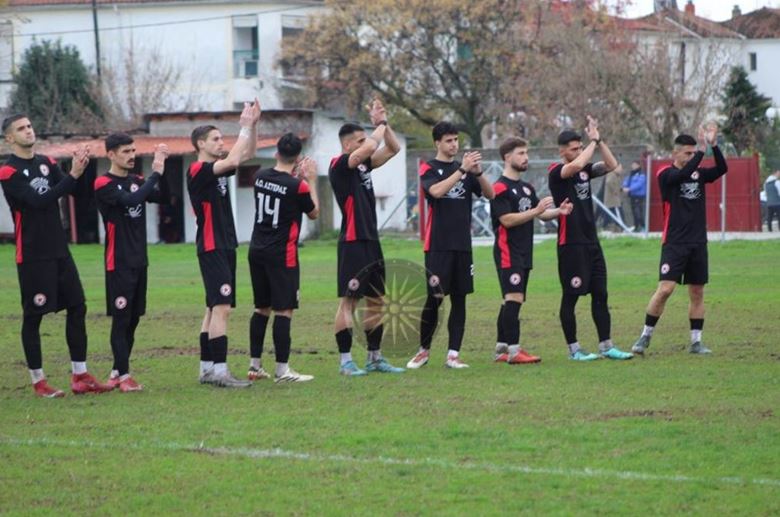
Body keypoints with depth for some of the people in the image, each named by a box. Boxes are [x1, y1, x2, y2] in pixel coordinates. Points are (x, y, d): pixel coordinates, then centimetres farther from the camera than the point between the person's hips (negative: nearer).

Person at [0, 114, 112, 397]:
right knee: (33, 316, -1)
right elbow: (39, 201, -21)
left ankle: (80, 376, 10)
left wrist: (80, 167, -20)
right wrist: (73, 174, -24)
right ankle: (38, 382, 7)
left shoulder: (47, 163, 11)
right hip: (32, 255, -7)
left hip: (60, 251, 7)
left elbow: (72, 190, 0)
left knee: (77, 306, 4)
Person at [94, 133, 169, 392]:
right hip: (119, 263, -7)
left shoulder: (137, 181, 12)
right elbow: (131, 200, -23)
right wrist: (155, 174, -21)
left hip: (139, 261, 7)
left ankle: (117, 372, 17)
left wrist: (162, 169, -9)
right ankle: (123, 374, -4)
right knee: (121, 318, -6)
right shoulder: (104, 184, -9)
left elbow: (161, 197, 1)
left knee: (133, 319, 9)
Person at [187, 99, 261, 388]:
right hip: (212, 248, -10)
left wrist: (253, 124, 6)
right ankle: (219, 371, -17)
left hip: (225, 247, 10)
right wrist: (245, 126, -17)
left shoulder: (217, 170, 15)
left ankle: (207, 369, 13)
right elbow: (233, 160, -24)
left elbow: (247, 155, 19)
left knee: (215, 308, 10)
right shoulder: (198, 171, -11)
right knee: (221, 307, -15)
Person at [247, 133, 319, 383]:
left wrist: (296, 174, 20)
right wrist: (312, 180, 8)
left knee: (262, 308, 15)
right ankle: (282, 370, -5)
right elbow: (314, 213, 3)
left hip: (257, 250, 7)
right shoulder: (298, 186, -15)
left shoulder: (260, 176, 2)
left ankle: (255, 365, 17)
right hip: (282, 255, -7)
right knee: (283, 310, -4)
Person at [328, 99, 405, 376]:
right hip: (352, 242, -9)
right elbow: (371, 147, -23)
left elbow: (393, 148, 20)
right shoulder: (339, 166, -9)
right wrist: (380, 124, -7)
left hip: (371, 242, 9)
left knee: (376, 300, 10)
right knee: (348, 300, -7)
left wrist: (383, 123, 7)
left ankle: (375, 357, 17)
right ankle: (345, 361, -4)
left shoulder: (363, 165, 14)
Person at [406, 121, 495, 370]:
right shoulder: (429, 169, 0)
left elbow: (490, 194, 4)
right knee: (433, 298, -5)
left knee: (459, 299, 2)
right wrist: (462, 169, -24)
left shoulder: (465, 168, 12)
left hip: (462, 244, 4)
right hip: (438, 245, -4)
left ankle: (453, 354, 5)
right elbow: (436, 191, -20)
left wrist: (478, 172, -13)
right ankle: (423, 350, 9)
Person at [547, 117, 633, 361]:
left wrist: (599, 140, -5)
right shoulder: (556, 172, -9)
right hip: (571, 245, -7)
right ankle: (574, 349, 6)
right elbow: (577, 165, -28)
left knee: (600, 295, 8)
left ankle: (606, 346, 13)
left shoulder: (586, 169, 11)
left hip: (591, 242, 7)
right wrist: (594, 141, -16)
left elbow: (612, 165, 3)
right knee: (571, 297, 0)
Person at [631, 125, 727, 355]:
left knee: (697, 293, 6)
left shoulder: (699, 173, 9)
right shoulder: (666, 174, -6)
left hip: (698, 243, 5)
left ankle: (696, 341, 14)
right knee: (665, 289, -14)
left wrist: (713, 145, -18)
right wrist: (702, 150, -26)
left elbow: (722, 169, -6)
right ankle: (645, 336, -2)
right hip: (674, 243, -5)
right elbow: (683, 174, -25)